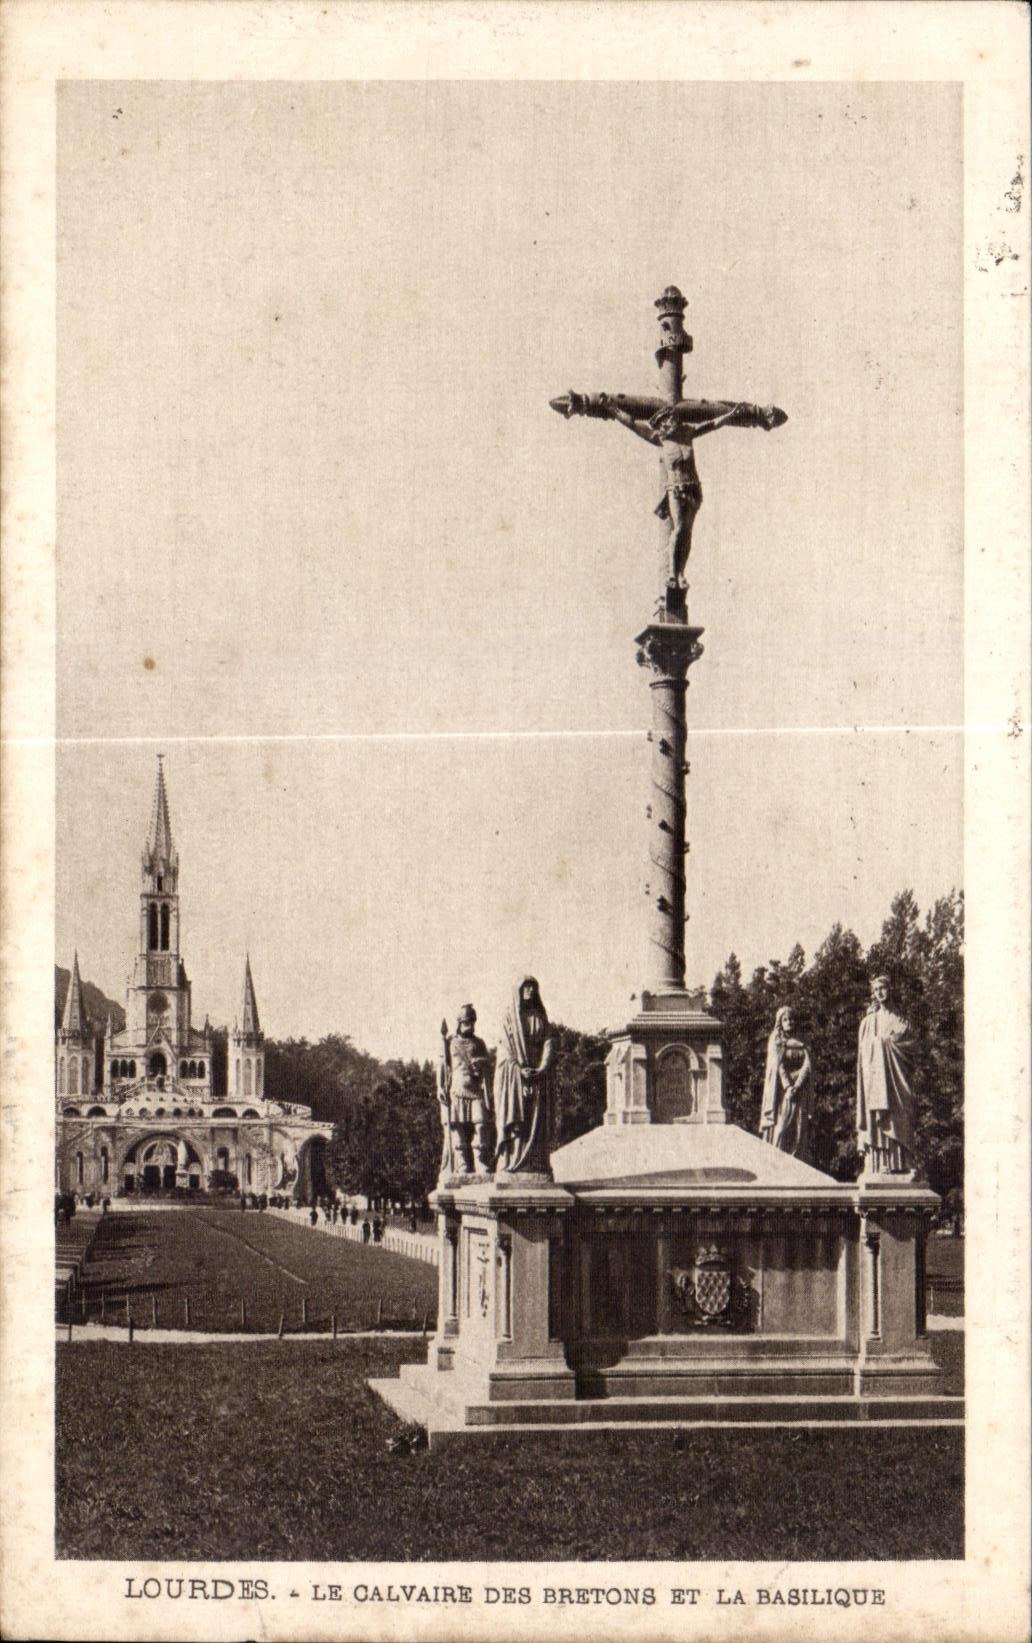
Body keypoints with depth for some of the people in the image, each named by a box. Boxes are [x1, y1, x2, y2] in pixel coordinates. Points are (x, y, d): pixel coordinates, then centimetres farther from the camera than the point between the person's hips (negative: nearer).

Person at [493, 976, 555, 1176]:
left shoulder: (540, 1015, 14)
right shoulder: (509, 1015, 4)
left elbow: (548, 1042, 5)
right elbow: (506, 1044, -5)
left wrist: (542, 1068, -10)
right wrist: (520, 1069, -16)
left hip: (538, 1073, 3)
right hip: (514, 1072, -3)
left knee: (537, 1120, -3)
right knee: (514, 1118, -9)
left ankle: (535, 1163, -5)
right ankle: (510, 1162, -12)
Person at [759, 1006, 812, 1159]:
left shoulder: (801, 1044, 15)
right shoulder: (776, 1041, 7)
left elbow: (806, 1066, 3)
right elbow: (778, 1065, -5)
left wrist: (796, 1086, -13)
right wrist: (788, 1087, -17)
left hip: (800, 1090, 3)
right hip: (782, 1088, -3)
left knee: (799, 1128, -3)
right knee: (781, 1126, -12)